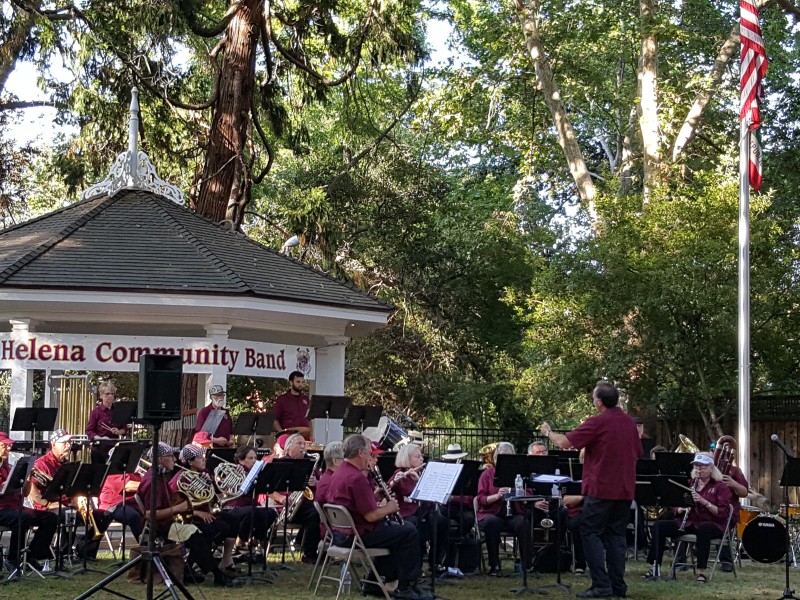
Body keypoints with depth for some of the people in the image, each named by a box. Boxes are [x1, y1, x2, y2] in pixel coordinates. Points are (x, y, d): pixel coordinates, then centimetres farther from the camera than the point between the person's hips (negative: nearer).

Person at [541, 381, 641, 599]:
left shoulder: (597, 423, -13)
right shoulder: (629, 423, 8)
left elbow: (565, 442, -11)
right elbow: (638, 453, 19)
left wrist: (548, 432, 6)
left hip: (601, 489, -6)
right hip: (625, 490, 7)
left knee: (591, 533, 0)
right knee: (616, 535, 12)